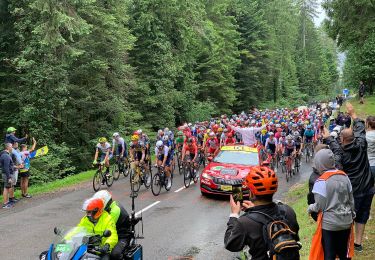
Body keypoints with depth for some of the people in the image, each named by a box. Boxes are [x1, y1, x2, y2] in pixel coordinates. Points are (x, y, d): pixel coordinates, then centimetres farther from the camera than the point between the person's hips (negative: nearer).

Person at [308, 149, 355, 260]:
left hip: (329, 223, -5)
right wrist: (352, 214, 21)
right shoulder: (344, 176, -1)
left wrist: (310, 208, 7)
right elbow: (351, 199, 8)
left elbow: (320, 206, -12)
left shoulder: (321, 181, -16)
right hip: (346, 221, 5)